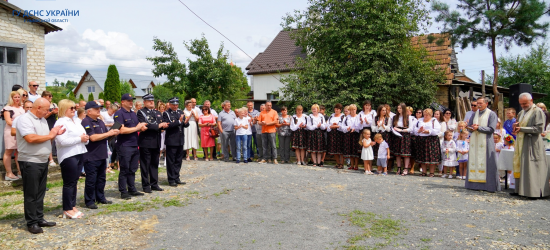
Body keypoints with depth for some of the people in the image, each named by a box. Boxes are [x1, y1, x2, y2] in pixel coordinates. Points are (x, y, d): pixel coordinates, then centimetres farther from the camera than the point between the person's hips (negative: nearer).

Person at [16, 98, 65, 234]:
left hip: (43, 161, 8)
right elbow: (31, 138, -27)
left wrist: (55, 134, 0)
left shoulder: (42, 120, 14)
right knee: (31, 194, 1)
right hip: (30, 162, -8)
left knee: (40, 193, 14)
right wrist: (50, 135, -15)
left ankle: (39, 219, 23)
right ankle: (31, 223, 9)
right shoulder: (25, 119, -14)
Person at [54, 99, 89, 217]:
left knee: (74, 182, 13)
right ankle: (67, 210, 7)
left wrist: (85, 139, 0)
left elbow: (83, 135, 23)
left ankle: (73, 206, 21)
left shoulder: (76, 122, 18)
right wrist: (80, 139, -15)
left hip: (79, 154, 8)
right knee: (69, 183, -2)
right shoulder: (61, 122, -9)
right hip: (68, 156, -8)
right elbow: (62, 141, -21)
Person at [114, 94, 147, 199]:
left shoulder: (134, 114, 17)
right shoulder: (119, 114, -9)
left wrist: (142, 127, -1)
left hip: (134, 145, 8)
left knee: (132, 170, 13)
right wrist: (136, 128, -12)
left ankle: (132, 189, 22)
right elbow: (122, 130, -19)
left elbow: (139, 127, 23)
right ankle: (123, 192, 8)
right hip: (124, 146, -8)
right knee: (124, 170, 0)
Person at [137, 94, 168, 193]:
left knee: (155, 164, 12)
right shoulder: (141, 112, -4)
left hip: (156, 142, 6)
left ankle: (154, 184, 21)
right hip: (146, 142, -6)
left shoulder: (158, 113, 17)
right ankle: (146, 186, 9)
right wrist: (158, 126, -18)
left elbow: (161, 125, 14)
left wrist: (164, 125, -10)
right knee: (145, 165, 1)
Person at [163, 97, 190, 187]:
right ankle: (171, 180, 9)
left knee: (178, 161, 12)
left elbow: (186, 125, 9)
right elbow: (167, 125, -19)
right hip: (171, 141, -6)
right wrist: (179, 121, -26)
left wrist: (186, 122, -14)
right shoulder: (166, 114, -5)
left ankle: (176, 178, 21)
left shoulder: (180, 112, 11)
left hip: (180, 140, 6)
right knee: (171, 161, 1)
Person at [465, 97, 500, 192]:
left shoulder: (491, 114, 1)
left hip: (485, 141, -5)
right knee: (474, 162, 2)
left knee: (485, 162, -6)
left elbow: (491, 129, -8)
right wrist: (472, 128, -7)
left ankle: (488, 185, -3)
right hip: (474, 141, 5)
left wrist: (478, 128, -14)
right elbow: (469, 126, 15)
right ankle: (475, 183, 5)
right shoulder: (475, 114, 16)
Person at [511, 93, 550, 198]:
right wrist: (515, 126, 1)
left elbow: (539, 129, -14)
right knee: (520, 166, 7)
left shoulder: (538, 112, -6)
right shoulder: (521, 113, 17)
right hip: (521, 144, 7)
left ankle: (535, 192, -1)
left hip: (532, 144, -7)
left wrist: (521, 129, -17)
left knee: (532, 167, -7)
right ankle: (520, 190, 13)